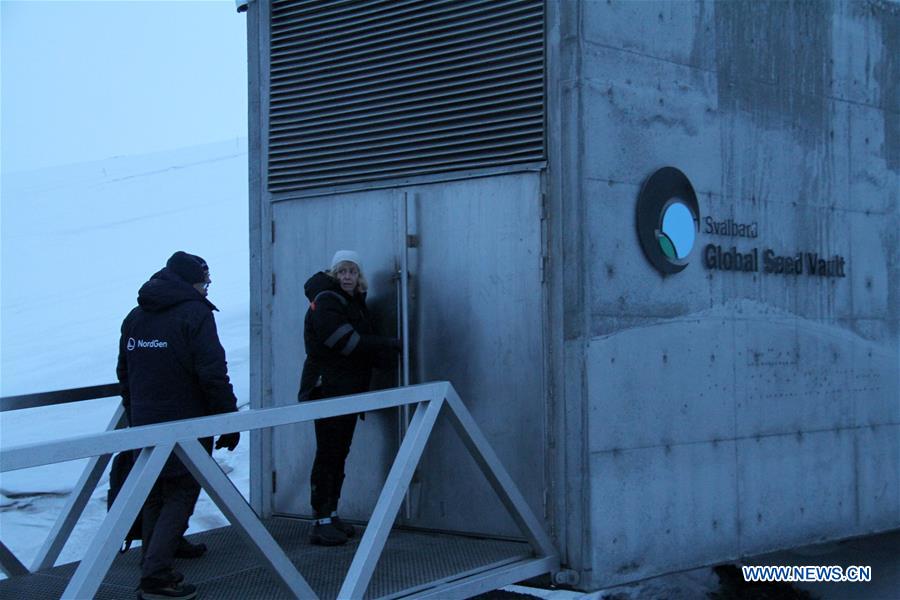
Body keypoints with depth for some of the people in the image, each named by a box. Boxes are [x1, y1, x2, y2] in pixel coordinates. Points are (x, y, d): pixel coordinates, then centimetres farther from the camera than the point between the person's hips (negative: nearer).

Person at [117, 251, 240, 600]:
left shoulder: (135, 317, 12)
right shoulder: (194, 314, -11)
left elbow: (124, 374, 17)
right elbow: (213, 375, -18)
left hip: (144, 426, 7)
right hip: (186, 426, -7)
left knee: (154, 498, 17)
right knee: (180, 496, -1)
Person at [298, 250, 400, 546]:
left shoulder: (355, 303, 17)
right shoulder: (325, 302, -10)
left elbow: (363, 342, 16)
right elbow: (348, 342, -21)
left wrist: (387, 349, -6)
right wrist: (392, 344, -15)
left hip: (349, 390, 8)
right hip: (327, 388, -8)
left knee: (339, 454, 11)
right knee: (328, 454, -9)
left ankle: (331, 515, 18)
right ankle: (322, 522, -7)